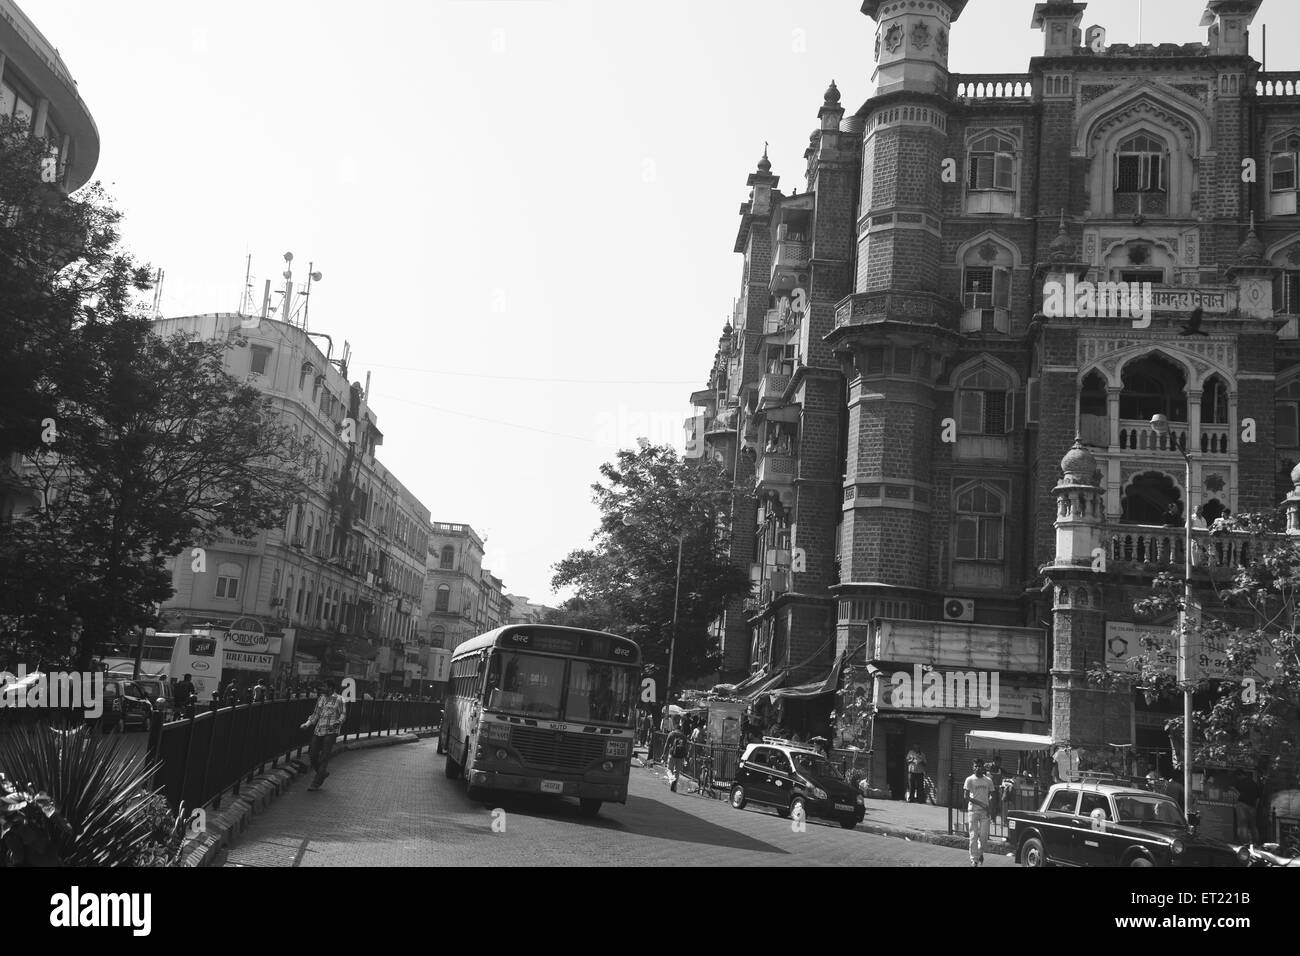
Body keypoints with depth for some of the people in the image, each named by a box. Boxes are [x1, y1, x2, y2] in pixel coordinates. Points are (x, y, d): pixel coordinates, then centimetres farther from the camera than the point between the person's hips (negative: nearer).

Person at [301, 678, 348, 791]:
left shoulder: (339, 700, -2)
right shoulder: (321, 698, 15)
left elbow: (343, 715, -2)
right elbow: (316, 714, 20)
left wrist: (337, 723, -21)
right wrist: (308, 724, 7)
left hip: (331, 732, -6)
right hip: (318, 731, 6)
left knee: (324, 758, -6)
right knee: (312, 756, 4)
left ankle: (316, 783, -1)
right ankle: (323, 772, 30)